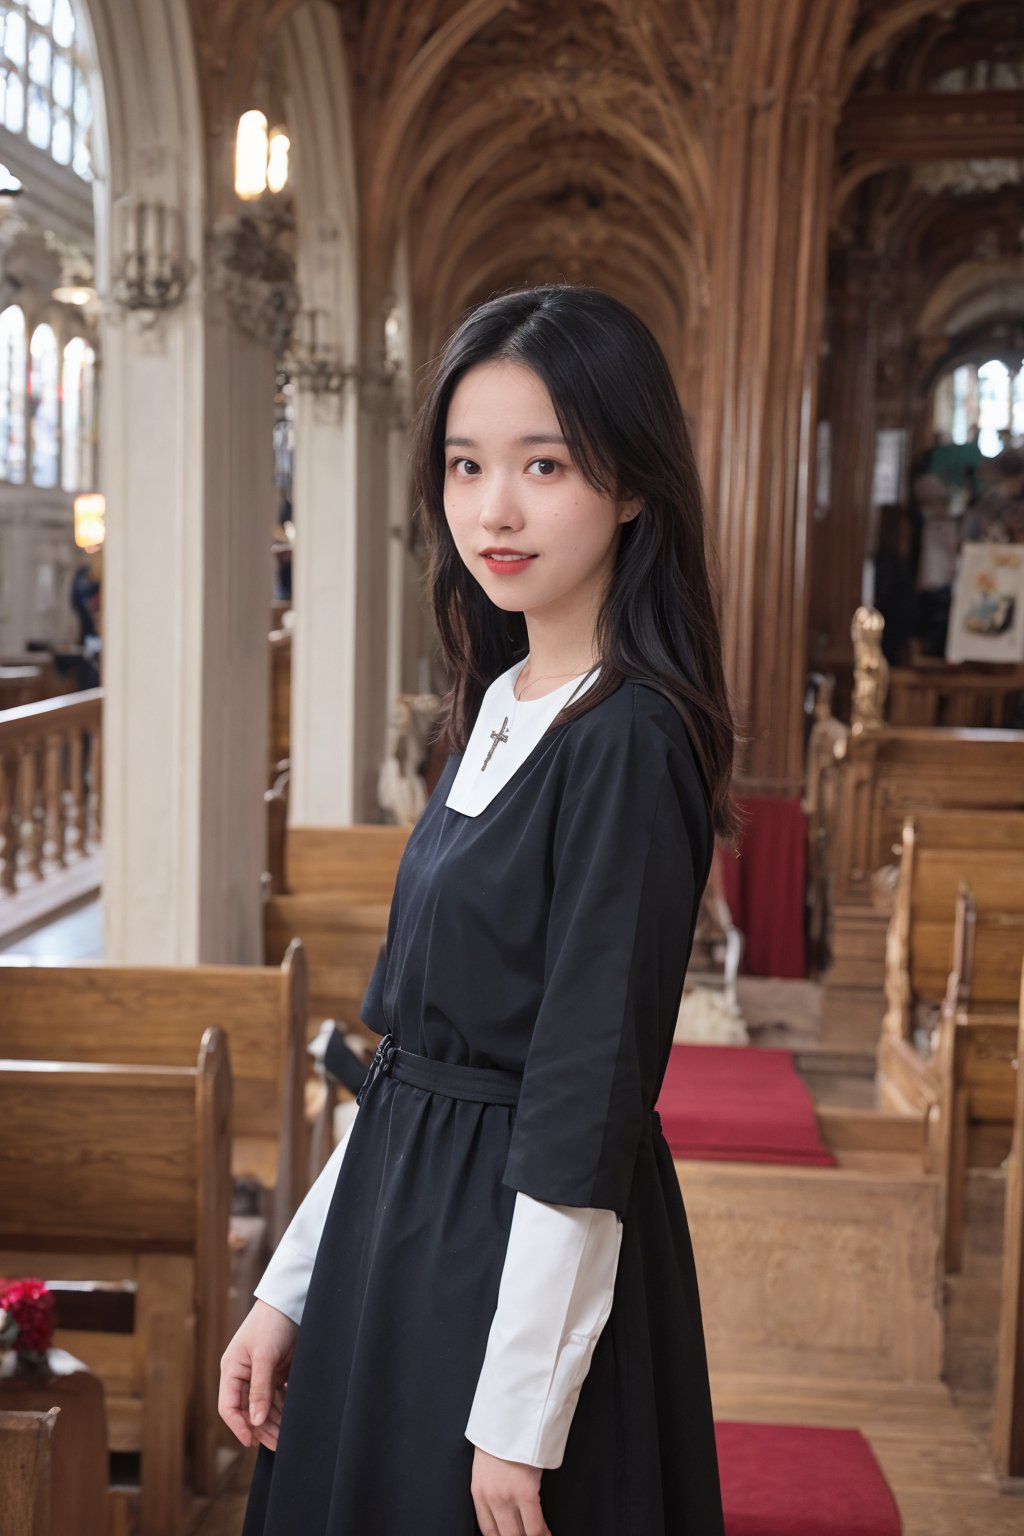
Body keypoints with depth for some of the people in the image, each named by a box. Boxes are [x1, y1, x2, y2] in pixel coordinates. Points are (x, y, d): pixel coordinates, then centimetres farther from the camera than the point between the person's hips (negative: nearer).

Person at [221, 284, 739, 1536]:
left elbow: (587, 1105, -19)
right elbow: (416, 1041, 8)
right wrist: (290, 1287, 10)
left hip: (524, 1260, -8)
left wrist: (522, 1417, -16)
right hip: (401, 1227, 8)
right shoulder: (499, 704, 6)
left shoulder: (626, 740, -19)